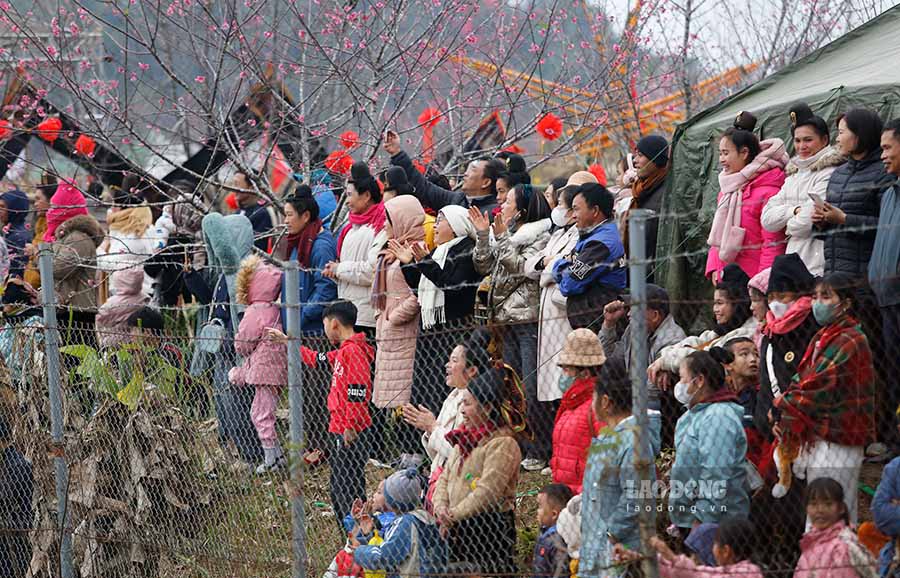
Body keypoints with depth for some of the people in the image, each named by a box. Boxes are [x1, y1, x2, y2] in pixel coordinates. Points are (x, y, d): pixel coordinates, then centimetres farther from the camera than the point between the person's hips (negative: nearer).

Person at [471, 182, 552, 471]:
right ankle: (522, 449, 16)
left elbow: (521, 267, -16)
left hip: (531, 320, -9)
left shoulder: (541, 236, -6)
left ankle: (540, 453, -5)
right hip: (508, 321, 9)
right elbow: (484, 266, 14)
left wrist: (501, 238, -15)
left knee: (533, 388, -9)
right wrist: (483, 235, 4)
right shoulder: (506, 235, 18)